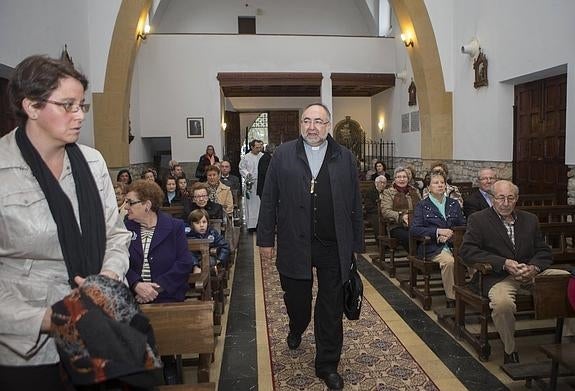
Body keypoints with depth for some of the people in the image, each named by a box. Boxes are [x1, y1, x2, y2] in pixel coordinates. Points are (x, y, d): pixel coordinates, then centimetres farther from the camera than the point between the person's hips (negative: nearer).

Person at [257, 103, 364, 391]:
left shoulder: (345, 158, 4)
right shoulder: (283, 155, 2)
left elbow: (355, 205, 5)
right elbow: (269, 200, 1)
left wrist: (356, 244, 4)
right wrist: (266, 239, -1)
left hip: (334, 248, 0)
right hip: (294, 245, 0)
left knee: (331, 310, 8)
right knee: (296, 300, 16)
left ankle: (327, 365, 25)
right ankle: (296, 330, 51)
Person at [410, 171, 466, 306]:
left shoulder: (454, 203, 20)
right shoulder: (422, 205, 8)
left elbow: (463, 226, 16)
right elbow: (413, 229, -3)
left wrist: (450, 234, -6)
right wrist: (438, 231, -12)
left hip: (453, 243, 3)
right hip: (433, 247, -3)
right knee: (449, 260, -34)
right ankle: (451, 299, -22)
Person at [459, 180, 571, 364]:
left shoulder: (530, 219, 17)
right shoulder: (478, 219, 1)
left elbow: (544, 251, 15)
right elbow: (467, 251, -10)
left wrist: (534, 267, -9)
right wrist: (504, 263, -18)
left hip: (530, 272, 5)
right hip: (497, 276, -5)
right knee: (502, 303, -34)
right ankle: (509, 351, -9)